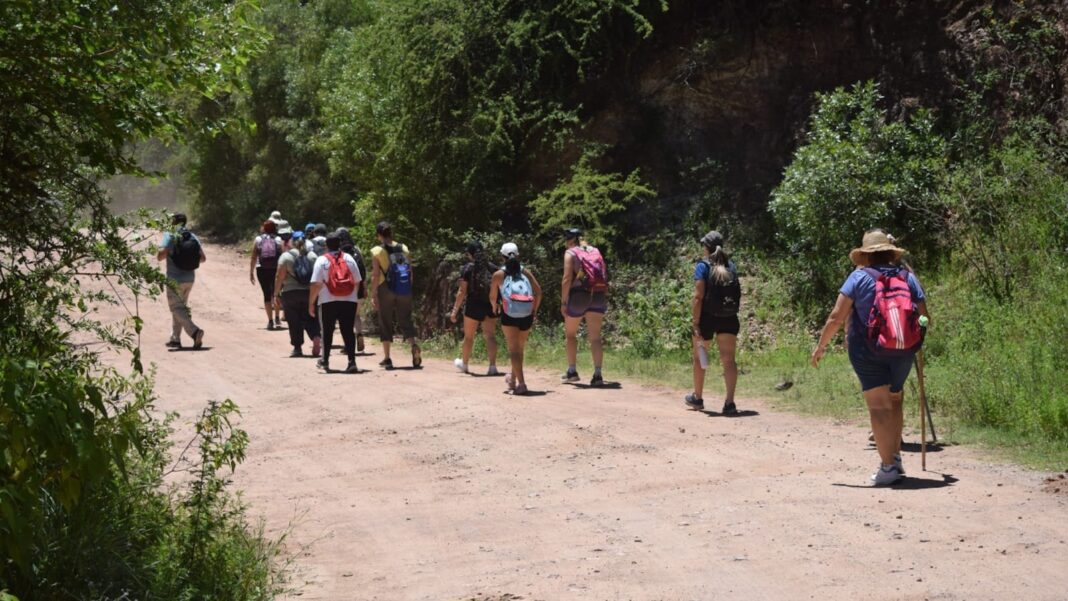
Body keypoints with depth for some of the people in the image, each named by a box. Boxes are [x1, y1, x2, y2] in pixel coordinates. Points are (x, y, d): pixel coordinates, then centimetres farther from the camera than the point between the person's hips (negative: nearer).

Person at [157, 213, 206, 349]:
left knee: (176, 308, -3)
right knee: (181, 307, 18)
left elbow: (160, 256, -19)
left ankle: (195, 331, -25)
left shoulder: (169, 236, -10)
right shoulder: (193, 237, 5)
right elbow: (202, 258, 2)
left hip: (174, 279, -6)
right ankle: (175, 338, 21)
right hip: (190, 278, 6)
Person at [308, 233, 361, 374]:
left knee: (327, 331, 12)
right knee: (348, 331, 2)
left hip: (328, 302, -2)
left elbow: (316, 284, -8)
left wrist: (311, 303, -2)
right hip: (349, 301, 2)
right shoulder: (349, 259, 8)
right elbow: (357, 281, 9)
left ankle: (325, 361, 23)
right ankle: (352, 363, -8)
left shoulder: (322, 260, -3)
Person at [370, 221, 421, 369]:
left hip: (386, 290, -3)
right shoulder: (404, 248, 7)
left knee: (385, 324, 7)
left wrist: (373, 295, -6)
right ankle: (414, 344, -18)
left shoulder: (377, 251, -5)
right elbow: (410, 272, 7)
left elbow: (375, 275, -10)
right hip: (404, 292, 3)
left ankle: (387, 359, 8)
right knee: (405, 321, 10)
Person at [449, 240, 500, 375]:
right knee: (490, 336, 2)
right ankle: (493, 366, -11)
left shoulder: (467, 269, -8)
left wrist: (455, 310, -7)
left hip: (473, 306, -2)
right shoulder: (493, 268, 1)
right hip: (490, 307, 2)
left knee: (468, 336, 14)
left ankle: (464, 363, 32)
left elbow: (462, 292, -10)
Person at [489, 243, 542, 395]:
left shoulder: (499, 274, 7)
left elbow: (492, 297, 10)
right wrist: (534, 310, 13)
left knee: (514, 349, -1)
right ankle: (513, 379, 35)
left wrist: (495, 308, 31)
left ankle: (521, 383, -15)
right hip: (527, 314, 3)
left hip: (509, 314, -3)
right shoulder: (525, 271, 14)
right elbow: (538, 291, 5)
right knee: (519, 348, 19)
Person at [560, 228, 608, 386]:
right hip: (598, 296, 4)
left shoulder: (570, 253, 0)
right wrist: (605, 299, 15)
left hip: (579, 295, -4)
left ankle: (572, 371, 15)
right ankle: (597, 374, -7)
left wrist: (563, 302, -9)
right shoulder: (595, 251, 16)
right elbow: (604, 277, 12)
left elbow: (567, 279, -10)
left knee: (570, 333, 14)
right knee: (595, 336, 2)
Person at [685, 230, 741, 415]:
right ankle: (730, 402, -15)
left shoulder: (703, 266, -8)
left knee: (699, 358, 17)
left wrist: (696, 324, -15)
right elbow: (737, 294, 8)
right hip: (729, 318, 3)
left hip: (707, 317, -3)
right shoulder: (731, 266, 7)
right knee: (728, 360, -1)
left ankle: (697, 398, 31)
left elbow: (698, 297, -15)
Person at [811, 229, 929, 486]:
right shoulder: (908, 277, 6)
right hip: (902, 351, 3)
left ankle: (888, 466, -5)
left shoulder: (859, 277, -3)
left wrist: (821, 346, 3)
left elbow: (837, 317, -7)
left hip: (867, 351, -3)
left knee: (879, 406, -3)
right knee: (894, 401, 20)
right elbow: (924, 318, 6)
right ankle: (895, 457, 20)